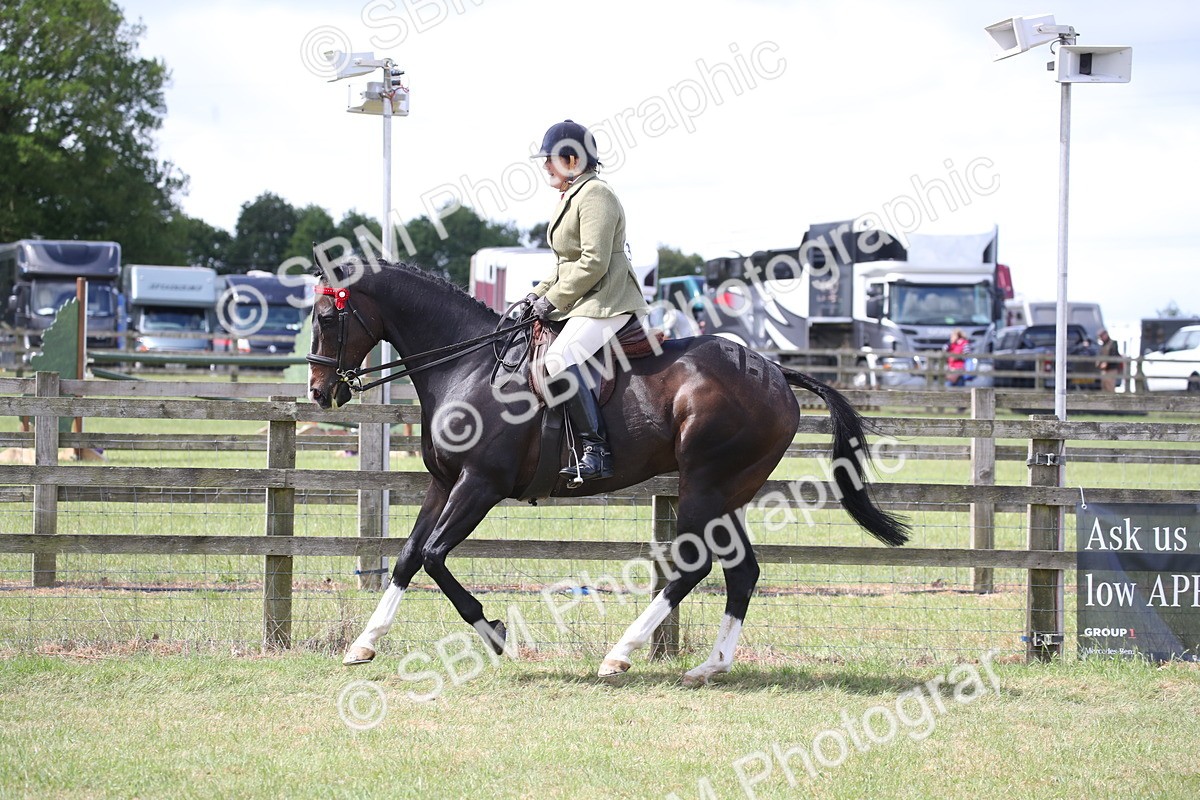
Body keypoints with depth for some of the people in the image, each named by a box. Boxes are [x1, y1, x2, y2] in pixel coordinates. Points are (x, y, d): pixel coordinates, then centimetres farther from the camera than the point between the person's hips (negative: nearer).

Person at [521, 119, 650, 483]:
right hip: (581, 304, 12)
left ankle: (597, 450, -33)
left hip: (607, 303, -12)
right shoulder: (570, 197, 20)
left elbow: (593, 263, -20)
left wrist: (553, 299, -16)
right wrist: (540, 292, 13)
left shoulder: (595, 196, -13)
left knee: (560, 358, -31)